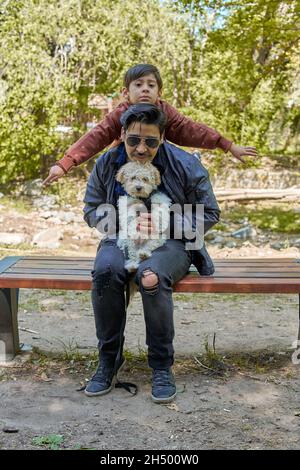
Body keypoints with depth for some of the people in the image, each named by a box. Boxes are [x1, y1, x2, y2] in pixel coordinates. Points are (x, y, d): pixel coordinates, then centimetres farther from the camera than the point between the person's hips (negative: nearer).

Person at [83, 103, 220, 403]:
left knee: (151, 278, -38)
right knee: (104, 271, -33)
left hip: (171, 243, -2)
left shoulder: (186, 165, -8)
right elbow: (92, 210, 8)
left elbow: (209, 214, 0)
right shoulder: (106, 164, 0)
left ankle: (162, 365, -17)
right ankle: (108, 360, -14)